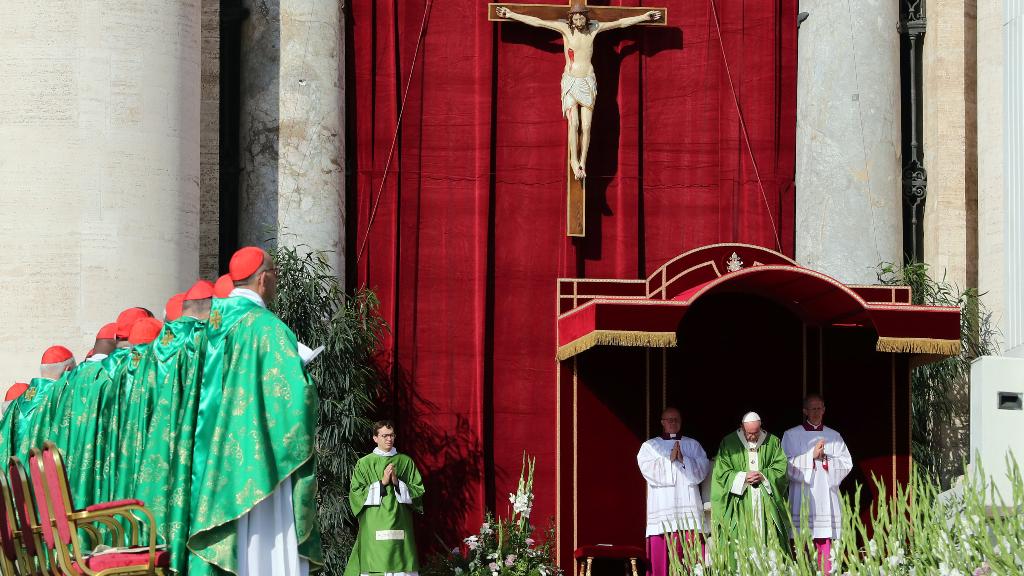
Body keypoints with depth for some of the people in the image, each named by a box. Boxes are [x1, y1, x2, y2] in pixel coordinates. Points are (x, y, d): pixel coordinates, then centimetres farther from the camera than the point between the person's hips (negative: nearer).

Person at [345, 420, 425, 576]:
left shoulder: (406, 462, 10)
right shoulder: (364, 463, 6)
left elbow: (419, 490, 7)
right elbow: (356, 493, -1)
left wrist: (397, 482, -7)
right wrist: (382, 483, -9)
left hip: (399, 522, 2)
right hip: (373, 526, -1)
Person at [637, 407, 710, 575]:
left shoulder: (693, 445, 18)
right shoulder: (649, 446, 14)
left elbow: (701, 471, 4)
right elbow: (649, 470, -2)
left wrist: (683, 460, -9)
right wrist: (669, 459, -9)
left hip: (689, 508, 1)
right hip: (662, 510, -1)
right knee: (661, 554, -9)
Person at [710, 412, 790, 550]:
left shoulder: (772, 442, 9)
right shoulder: (729, 443, 5)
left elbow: (781, 468, 5)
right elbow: (721, 472, 1)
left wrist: (763, 476, -12)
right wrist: (743, 477, -12)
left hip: (767, 504, 1)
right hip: (740, 505, -1)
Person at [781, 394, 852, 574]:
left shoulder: (834, 436, 13)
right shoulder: (791, 435, 6)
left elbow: (847, 463, 8)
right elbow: (786, 464, -3)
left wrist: (826, 459, -8)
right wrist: (811, 456, -10)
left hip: (826, 497, 2)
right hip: (802, 497, -2)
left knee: (825, 547, -3)